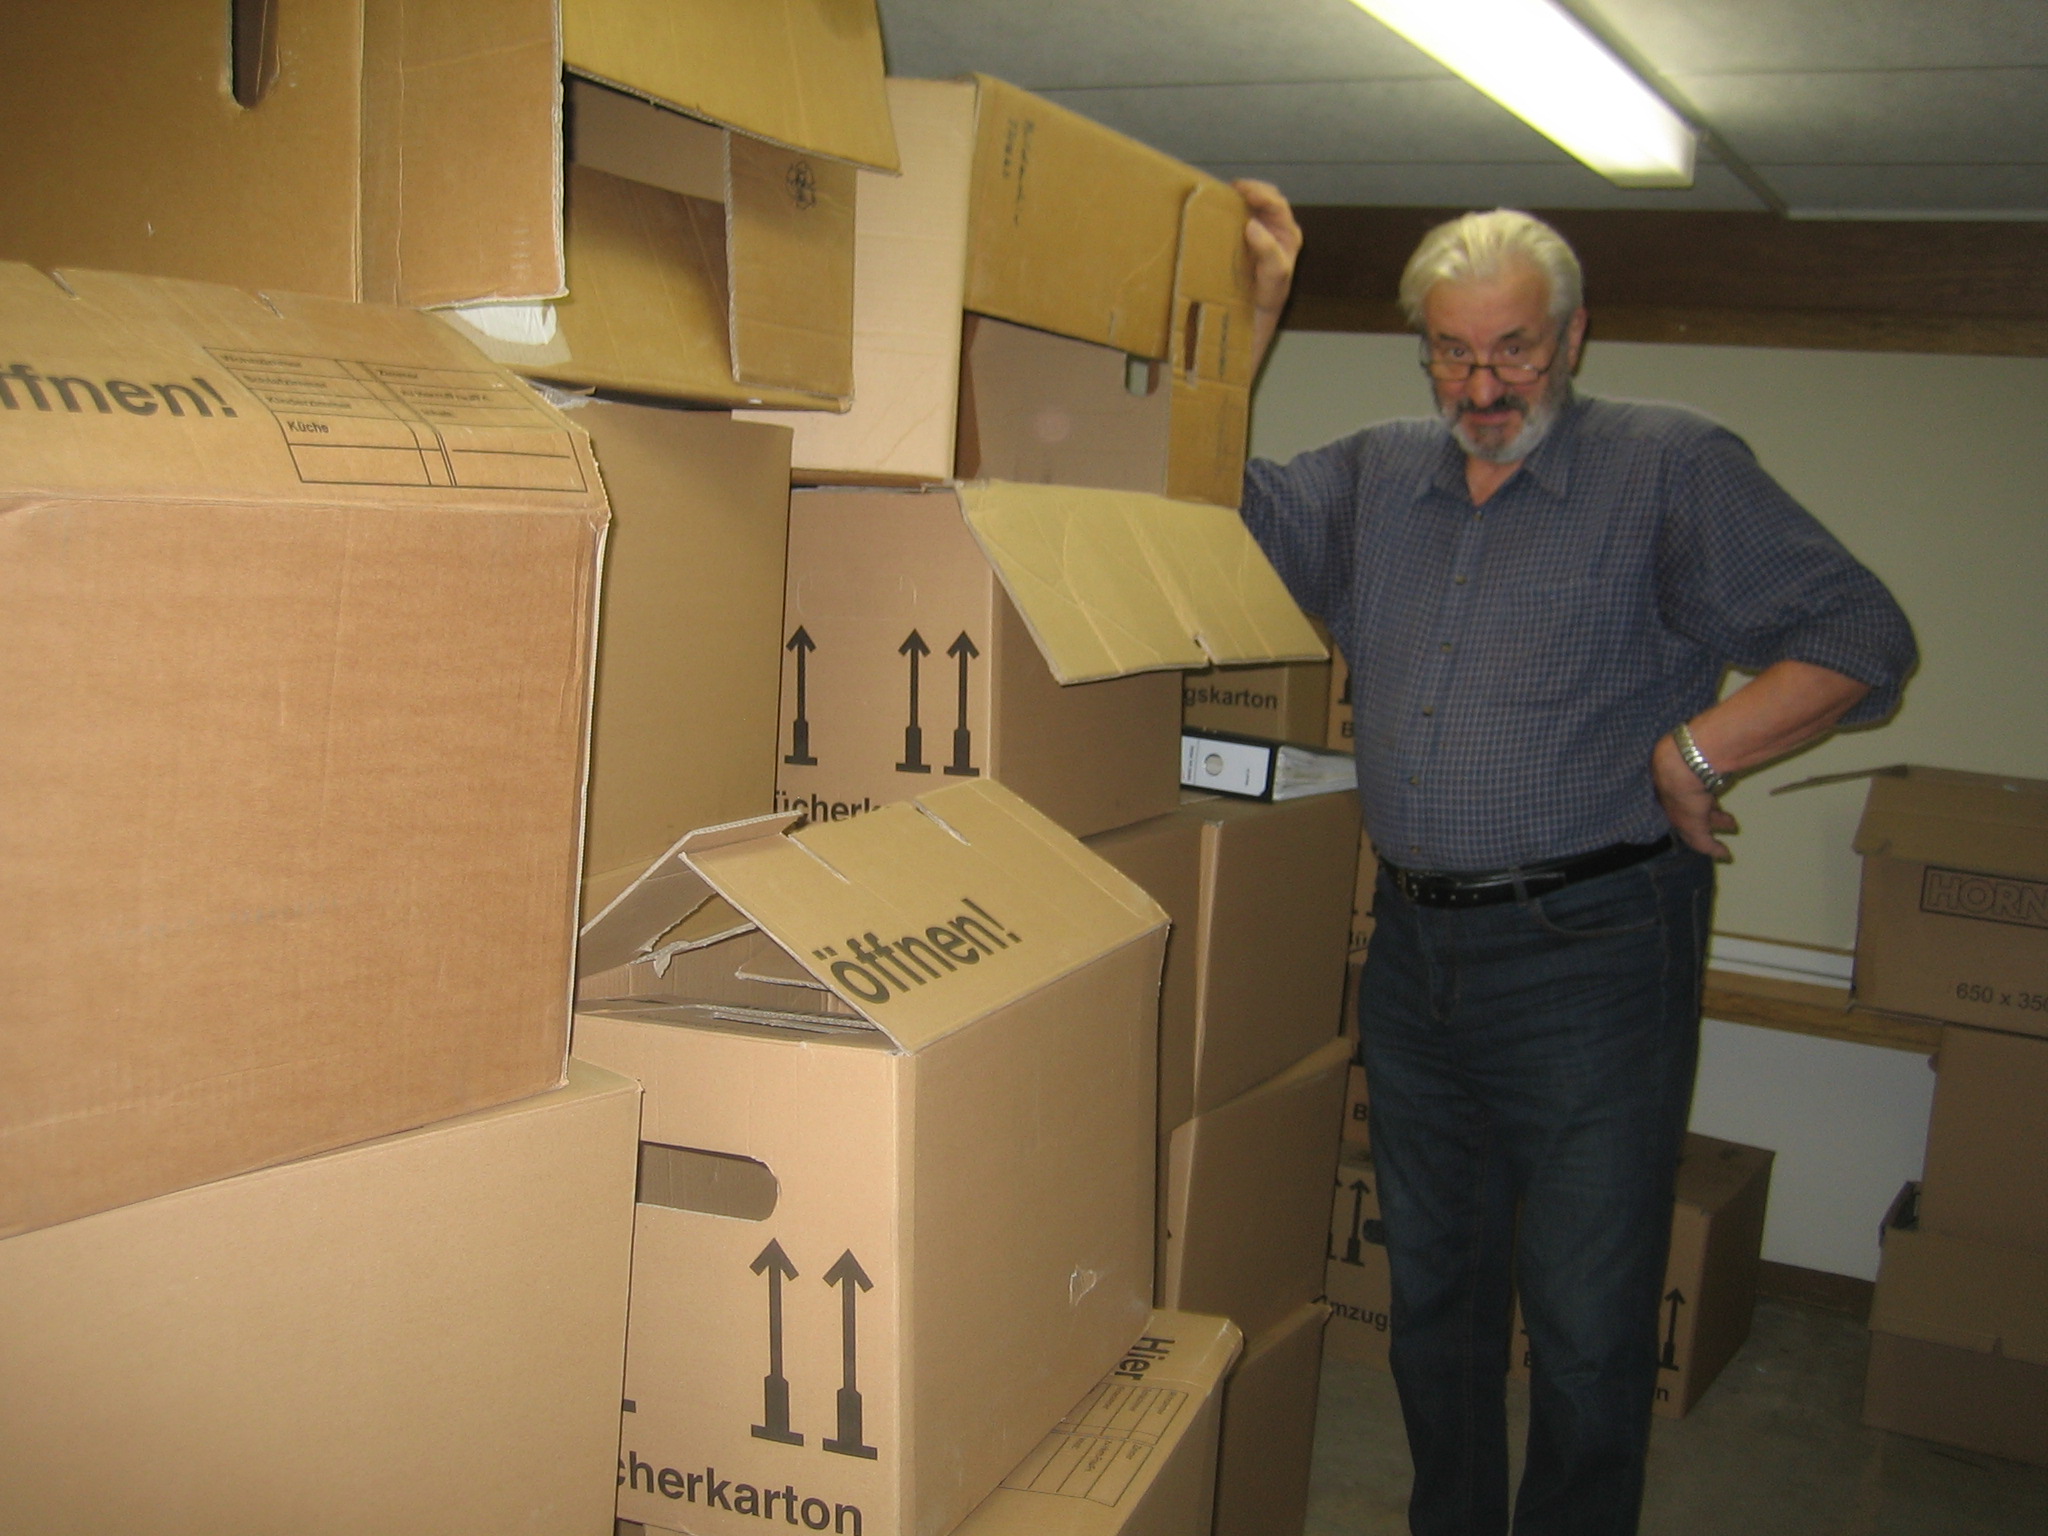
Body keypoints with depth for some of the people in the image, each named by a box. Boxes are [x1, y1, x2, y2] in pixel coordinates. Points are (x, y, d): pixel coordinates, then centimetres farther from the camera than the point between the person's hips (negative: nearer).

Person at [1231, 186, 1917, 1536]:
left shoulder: (1674, 469, -4)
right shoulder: (1374, 479, 11)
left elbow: (1861, 639, -6)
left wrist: (1689, 753, -13)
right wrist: (1250, 311, 5)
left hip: (1593, 954, -5)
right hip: (1415, 950, 6)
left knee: (1588, 1325, 2)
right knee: (1432, 1294, 19)